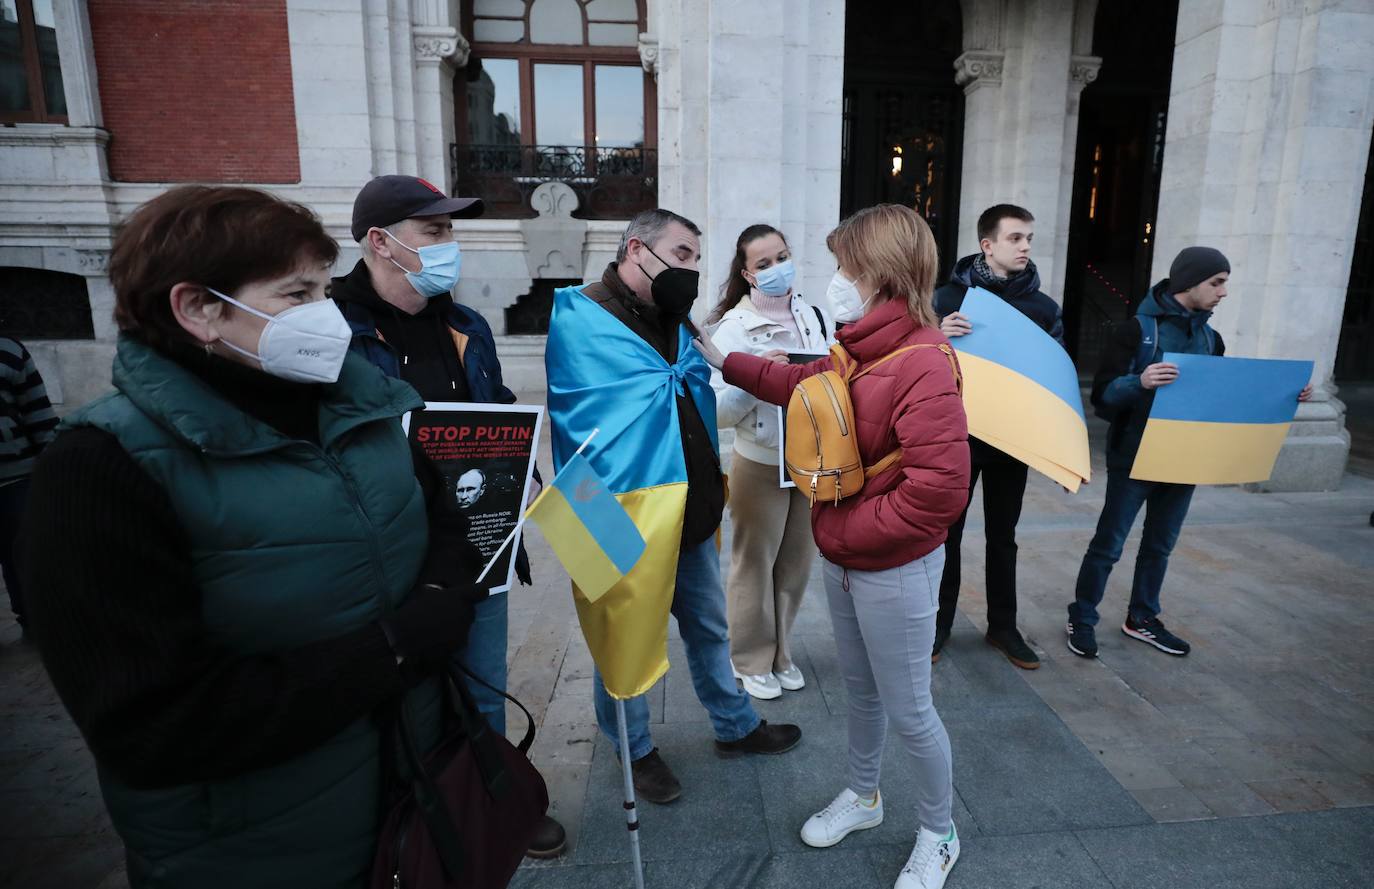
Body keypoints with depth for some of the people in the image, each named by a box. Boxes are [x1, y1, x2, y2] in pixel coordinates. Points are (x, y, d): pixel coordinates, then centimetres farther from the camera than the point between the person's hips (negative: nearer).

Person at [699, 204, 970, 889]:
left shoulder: (921, 364, -25)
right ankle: (862, 796, 48)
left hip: (895, 571, -8)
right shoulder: (859, 349, 2)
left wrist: (848, 530, -19)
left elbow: (939, 488, -30)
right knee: (859, 688, 25)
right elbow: (803, 383, 20)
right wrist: (722, 361, 18)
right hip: (843, 560, 8)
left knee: (907, 710, 10)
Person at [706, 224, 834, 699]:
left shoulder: (819, 317, 1)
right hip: (760, 465, -4)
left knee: (796, 564, 16)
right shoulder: (734, 327, -11)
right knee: (755, 564, 10)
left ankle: (780, 652, 37)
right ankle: (752, 660, 30)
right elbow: (718, 412, -15)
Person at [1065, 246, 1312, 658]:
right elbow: (1103, 394, -17)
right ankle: (1082, 619, 12)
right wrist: (1139, 382, -36)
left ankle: (1142, 618, 29)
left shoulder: (1209, 338, 11)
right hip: (1134, 457, -6)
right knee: (1109, 544, -1)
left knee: (1160, 545, 15)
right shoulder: (1138, 328, -10)